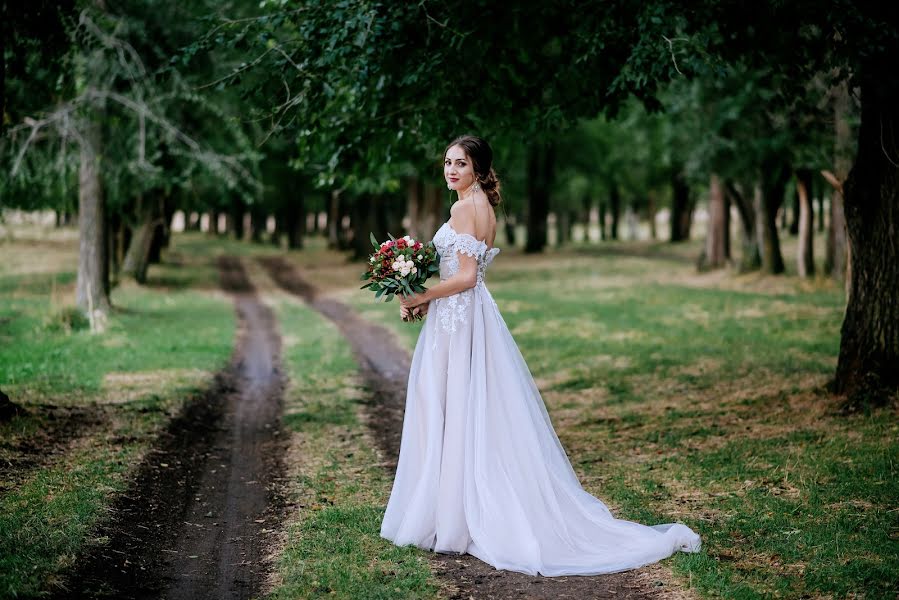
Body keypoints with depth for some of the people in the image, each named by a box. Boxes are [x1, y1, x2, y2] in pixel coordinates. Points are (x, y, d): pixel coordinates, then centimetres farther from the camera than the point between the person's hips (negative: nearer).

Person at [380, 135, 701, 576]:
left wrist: (422, 297, -9)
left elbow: (465, 277, -20)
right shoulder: (484, 207, 15)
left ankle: (451, 519, 3)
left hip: (457, 322, -10)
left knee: (455, 417, -4)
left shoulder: (464, 208, -14)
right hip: (468, 314, 10)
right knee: (479, 417, 11)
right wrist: (426, 301, 12)